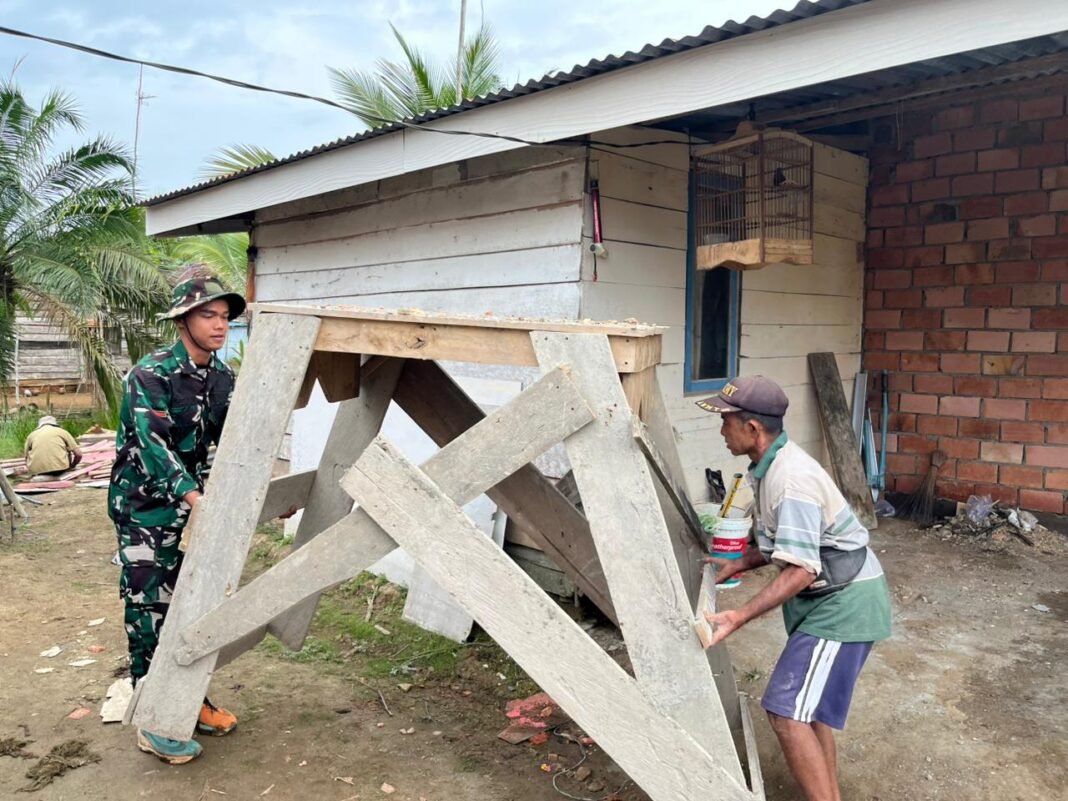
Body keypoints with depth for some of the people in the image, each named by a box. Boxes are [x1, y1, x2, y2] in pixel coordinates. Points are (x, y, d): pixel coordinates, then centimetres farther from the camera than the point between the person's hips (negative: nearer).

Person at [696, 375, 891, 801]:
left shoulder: (792, 479, -27)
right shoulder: (772, 466, 4)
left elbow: (801, 571, -30)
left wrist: (737, 618, -33)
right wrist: (737, 564, 12)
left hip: (845, 601, -10)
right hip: (829, 596, 10)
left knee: (786, 710, -11)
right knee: (809, 708, 18)